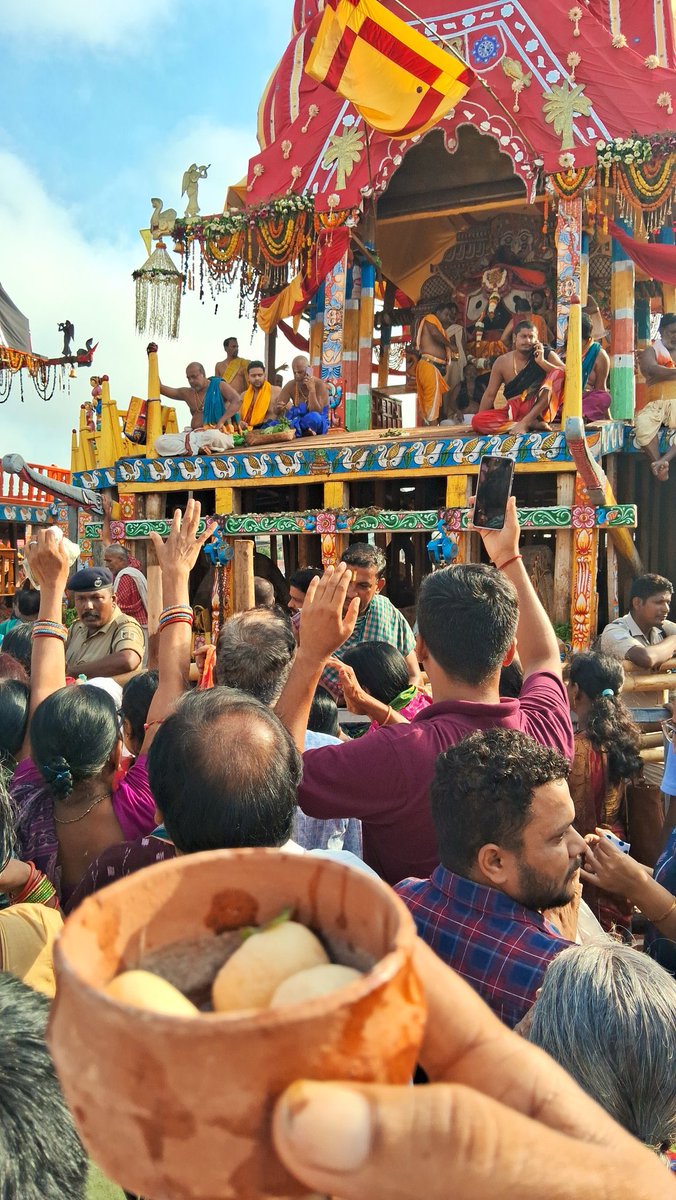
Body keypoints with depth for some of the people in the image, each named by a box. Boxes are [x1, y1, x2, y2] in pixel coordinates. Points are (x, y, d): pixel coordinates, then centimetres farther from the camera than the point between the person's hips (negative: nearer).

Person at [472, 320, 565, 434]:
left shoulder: (546, 355, 1)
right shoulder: (502, 362, 3)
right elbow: (490, 394, 6)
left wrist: (542, 361, -23)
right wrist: (480, 422, 3)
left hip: (539, 411, -1)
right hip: (515, 411, 1)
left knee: (557, 374, -24)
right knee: (477, 421, -23)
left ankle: (526, 422, -28)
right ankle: (533, 424, -25)